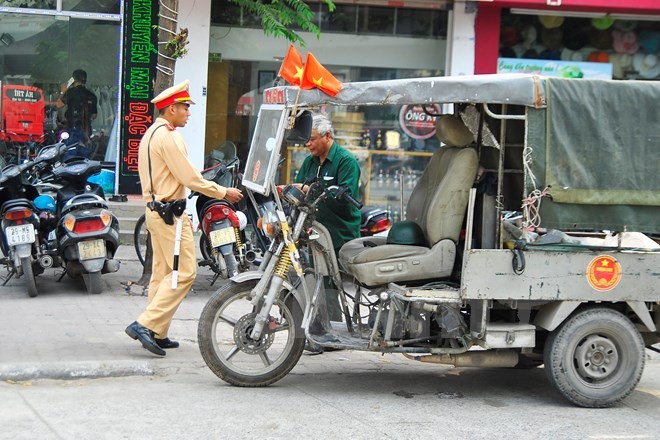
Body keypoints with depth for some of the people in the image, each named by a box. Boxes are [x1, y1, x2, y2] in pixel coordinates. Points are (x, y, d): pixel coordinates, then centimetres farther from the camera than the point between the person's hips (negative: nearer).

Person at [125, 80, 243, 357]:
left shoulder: (151, 134, 17)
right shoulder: (167, 137, -16)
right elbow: (190, 178, -18)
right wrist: (224, 193, -7)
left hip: (155, 209, 11)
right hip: (170, 212, -11)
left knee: (163, 272, 12)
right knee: (184, 272, -10)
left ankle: (156, 334, 13)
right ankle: (147, 324, -14)